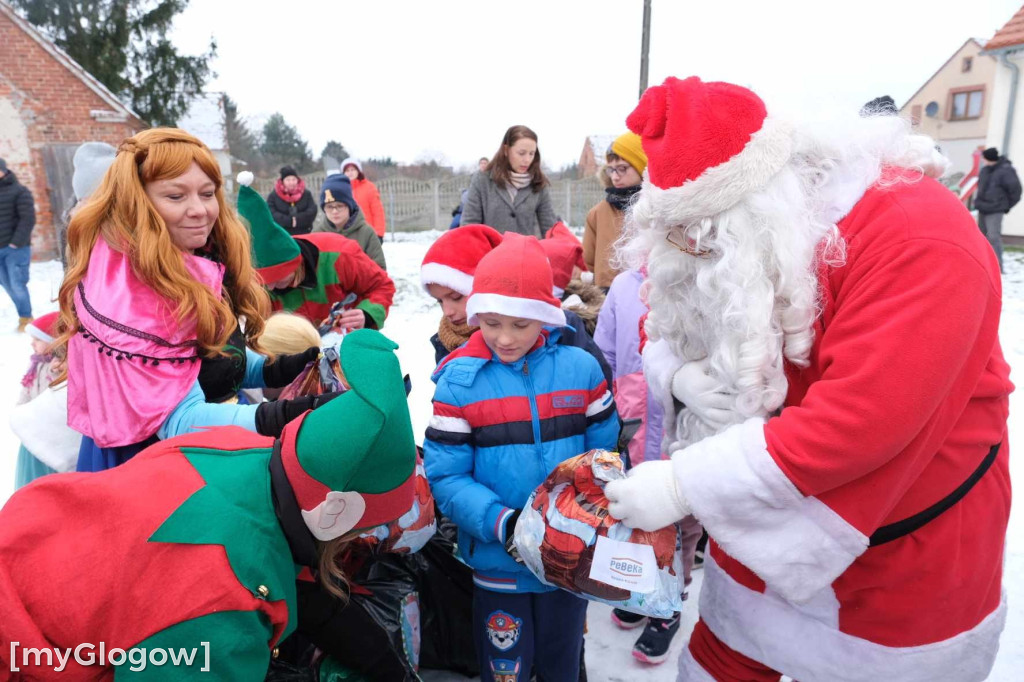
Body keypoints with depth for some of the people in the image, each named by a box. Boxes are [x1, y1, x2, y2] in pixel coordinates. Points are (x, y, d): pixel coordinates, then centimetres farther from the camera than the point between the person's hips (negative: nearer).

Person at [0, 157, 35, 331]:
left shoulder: (19, 191, -5)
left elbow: (28, 219, -12)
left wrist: (16, 243, -17)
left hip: (16, 248, -6)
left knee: (17, 285, -3)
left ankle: (25, 318, 12)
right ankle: (25, 315, 22)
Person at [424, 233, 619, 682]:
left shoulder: (580, 368, -8)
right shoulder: (459, 381, -12)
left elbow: (606, 450, -1)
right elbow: (445, 476, -13)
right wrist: (500, 522, -25)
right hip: (499, 561, -1)